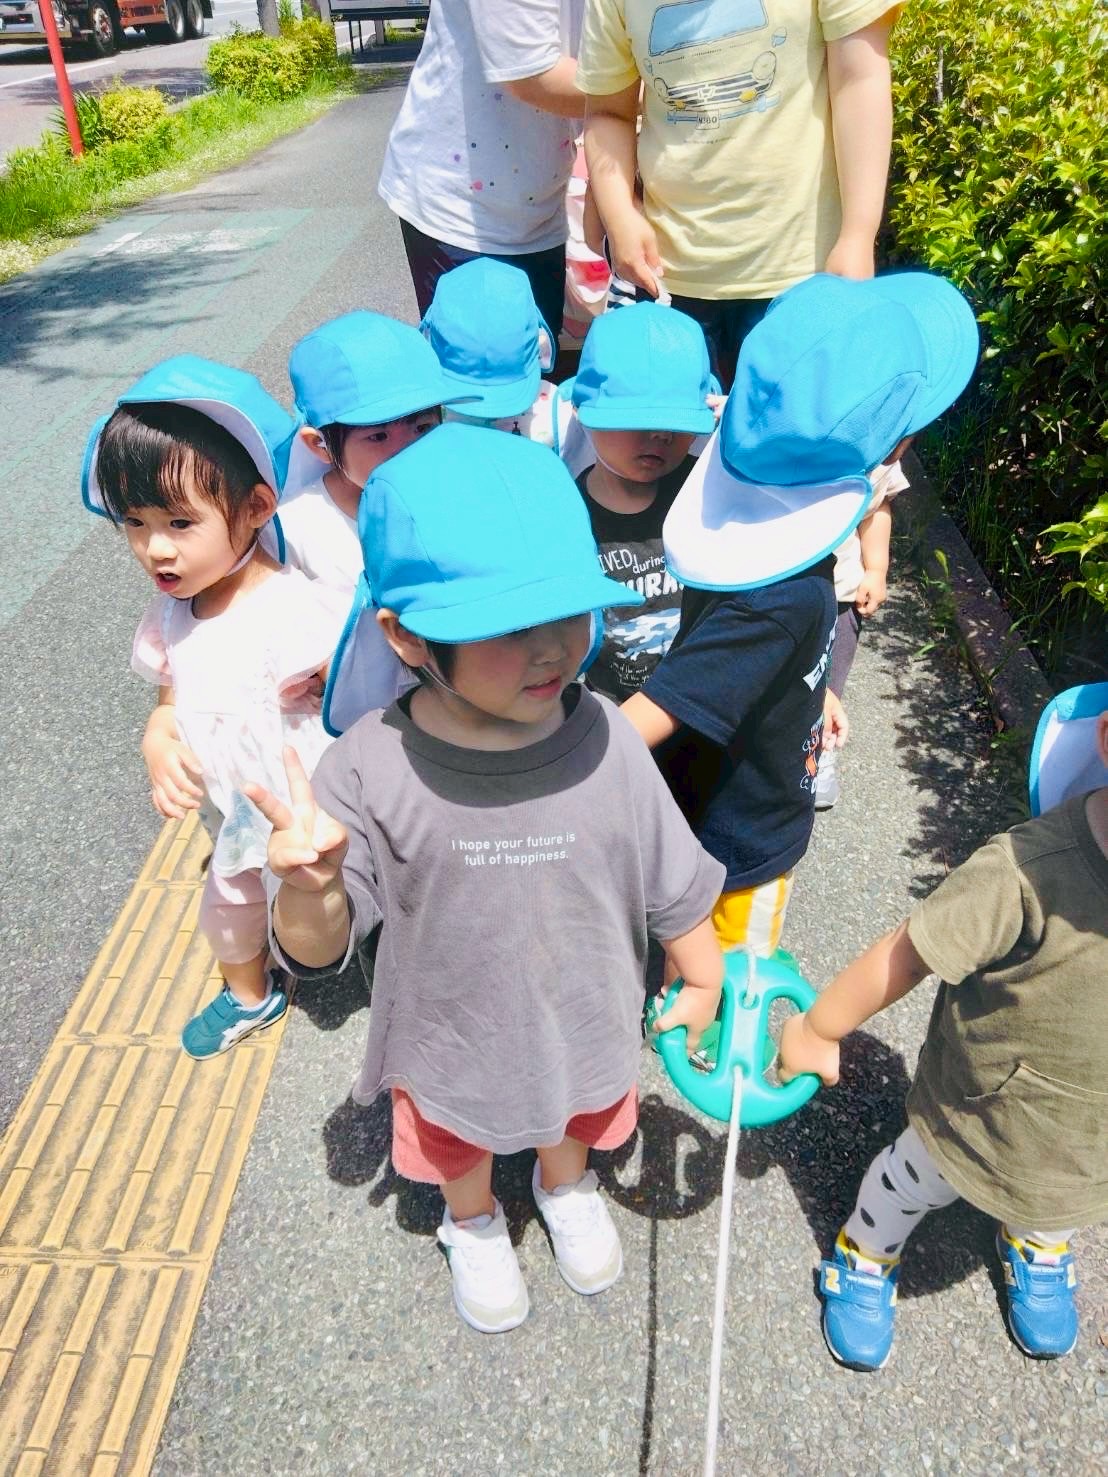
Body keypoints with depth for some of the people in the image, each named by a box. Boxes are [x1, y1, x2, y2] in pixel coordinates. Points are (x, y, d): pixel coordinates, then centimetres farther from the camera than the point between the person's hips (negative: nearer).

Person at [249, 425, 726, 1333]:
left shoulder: (604, 742, -26)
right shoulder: (371, 768, -30)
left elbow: (676, 885, -11)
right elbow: (318, 950, -24)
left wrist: (704, 988, 2)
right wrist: (311, 888, -45)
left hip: (588, 1024, 1)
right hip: (451, 1043, -1)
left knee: (577, 1116, 34)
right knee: (461, 1145, 31)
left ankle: (567, 1188, 70)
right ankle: (475, 1227, 68)